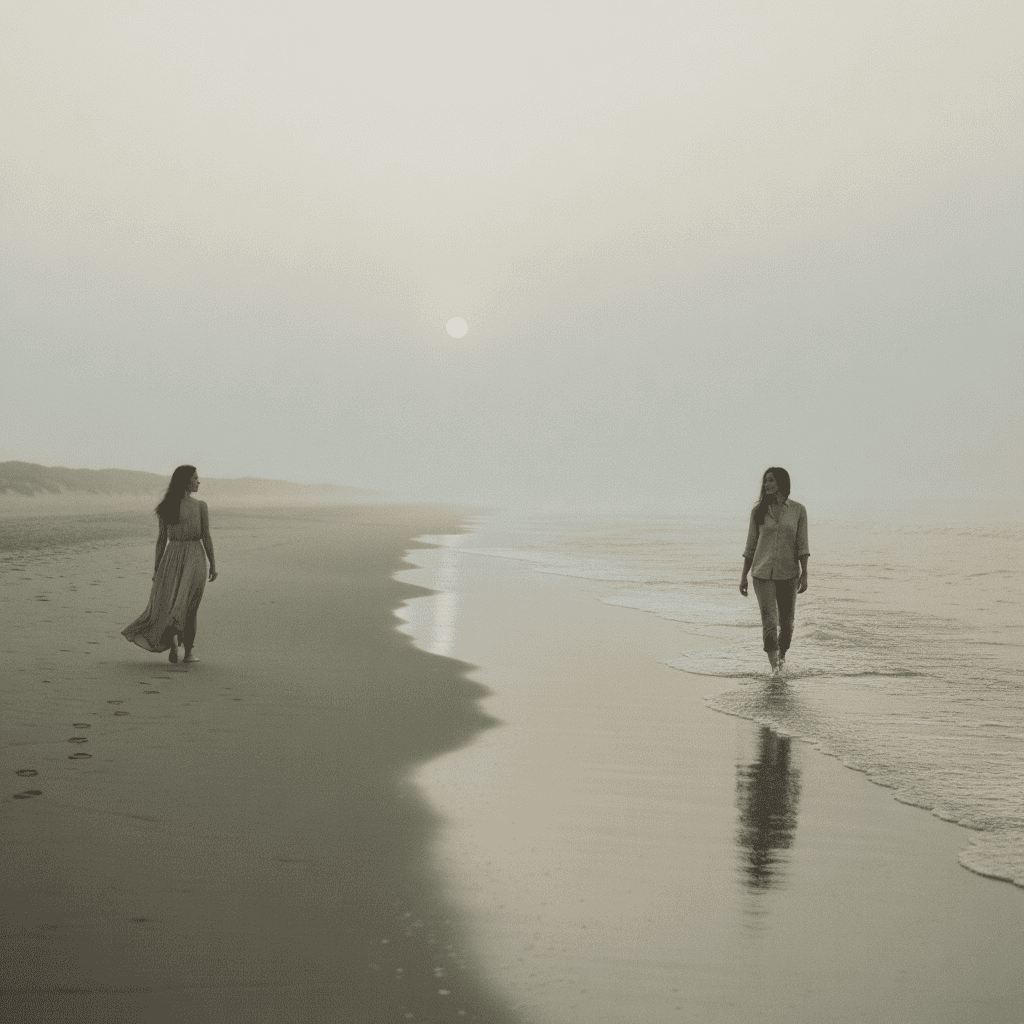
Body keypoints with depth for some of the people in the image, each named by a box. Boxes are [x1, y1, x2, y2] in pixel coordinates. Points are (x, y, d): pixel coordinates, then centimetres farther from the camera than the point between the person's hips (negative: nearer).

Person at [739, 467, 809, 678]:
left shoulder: (798, 510, -1)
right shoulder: (758, 511, 1)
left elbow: (802, 544, -2)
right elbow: (750, 545, 6)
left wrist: (804, 574, -8)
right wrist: (743, 576, 5)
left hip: (788, 574, 0)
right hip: (763, 574, 0)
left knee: (787, 622, 9)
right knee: (769, 622, -10)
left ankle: (782, 656, 35)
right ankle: (774, 667, -2)